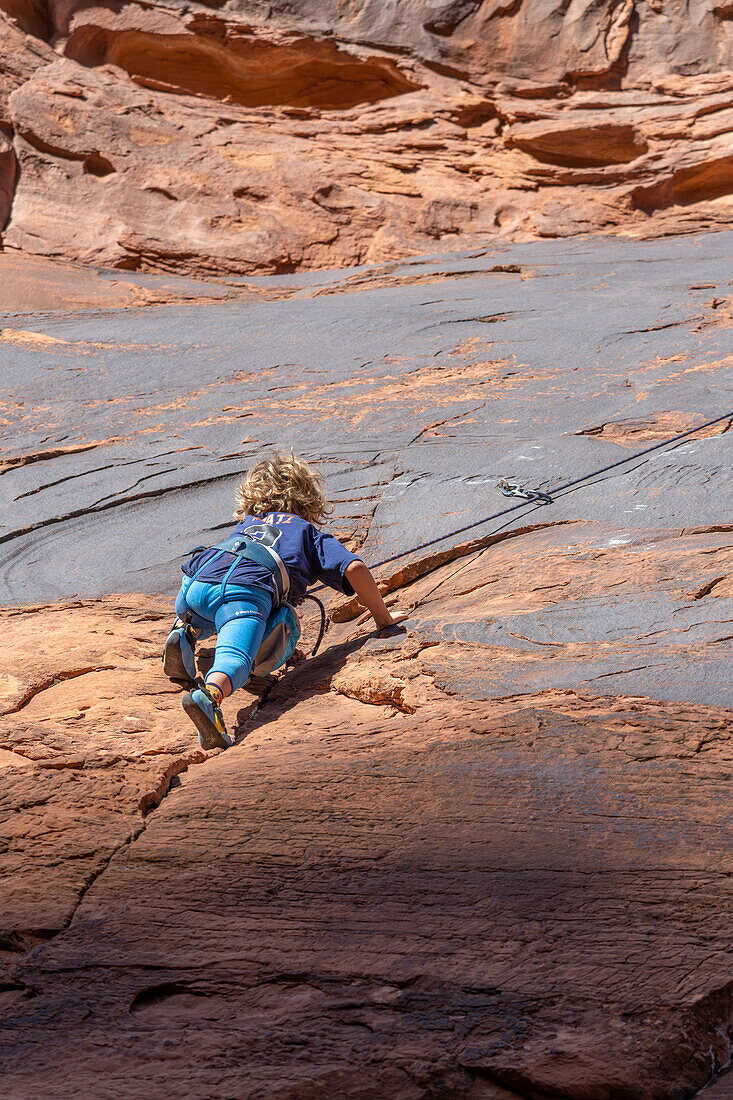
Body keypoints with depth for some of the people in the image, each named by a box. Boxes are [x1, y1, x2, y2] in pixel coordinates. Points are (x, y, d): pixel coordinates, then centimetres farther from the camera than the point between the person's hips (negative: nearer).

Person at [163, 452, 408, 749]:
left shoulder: (245, 524, 43)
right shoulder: (309, 532, 31)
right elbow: (353, 568, 15)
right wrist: (382, 617, 27)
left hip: (199, 578, 5)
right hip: (248, 590, -5)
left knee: (195, 615, 39)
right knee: (234, 659, -26)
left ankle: (186, 634, 7)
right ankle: (209, 696, -58)